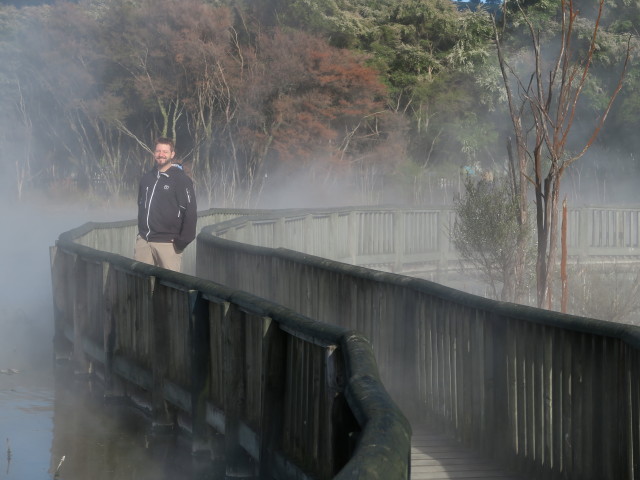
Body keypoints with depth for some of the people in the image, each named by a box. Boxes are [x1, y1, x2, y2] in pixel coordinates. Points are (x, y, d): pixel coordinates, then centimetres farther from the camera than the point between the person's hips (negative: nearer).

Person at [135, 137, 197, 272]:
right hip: (144, 241, 6)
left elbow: (191, 212, -8)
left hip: (168, 243, -6)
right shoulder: (147, 178, 14)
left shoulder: (181, 180, -4)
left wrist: (182, 241, -11)